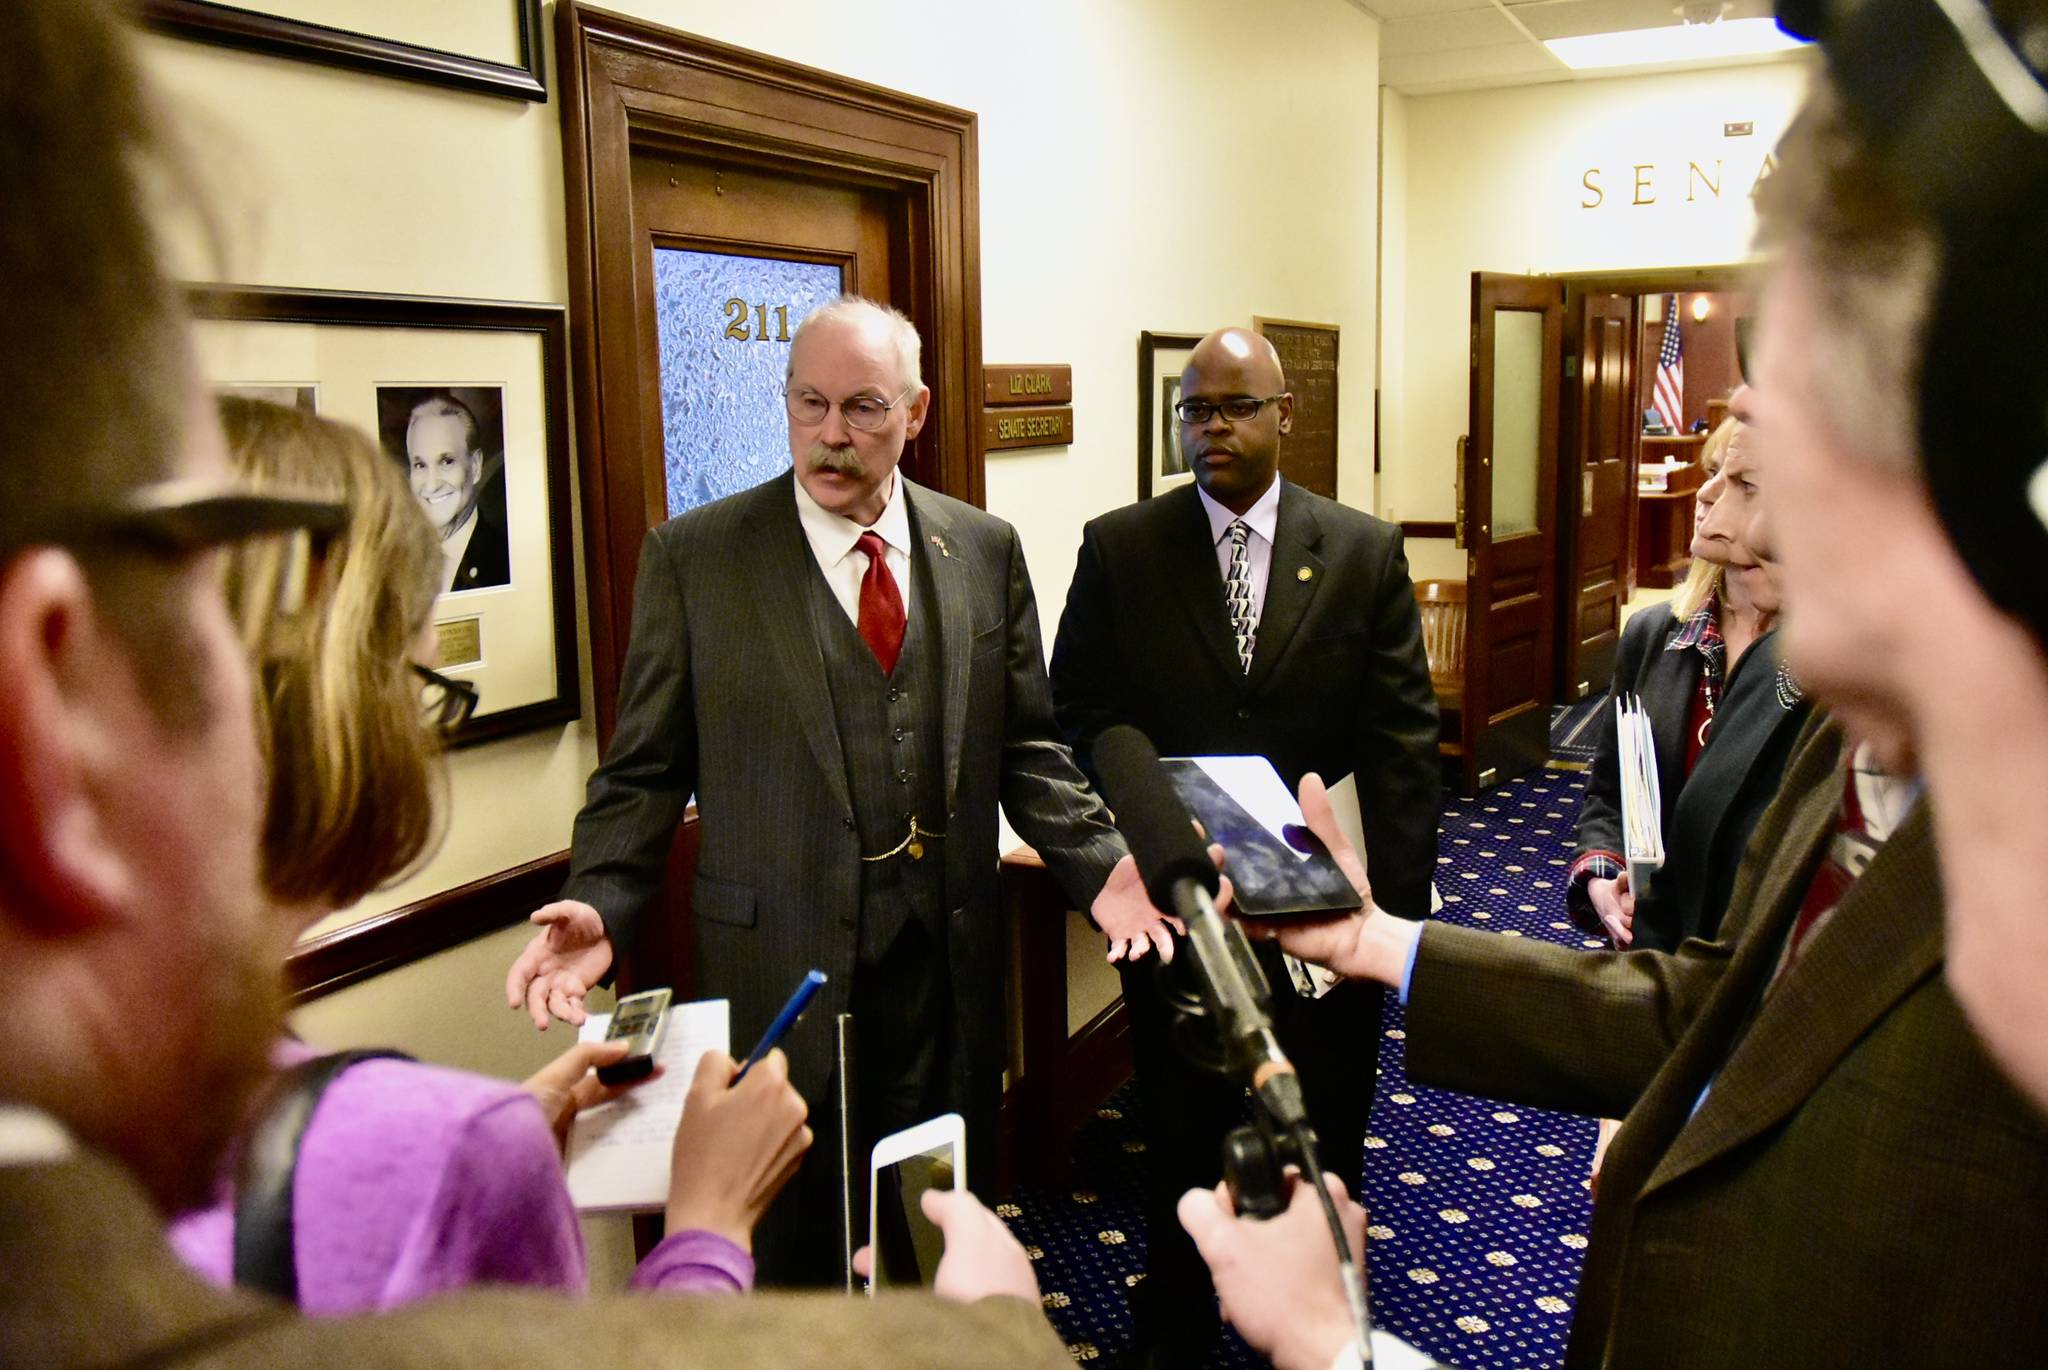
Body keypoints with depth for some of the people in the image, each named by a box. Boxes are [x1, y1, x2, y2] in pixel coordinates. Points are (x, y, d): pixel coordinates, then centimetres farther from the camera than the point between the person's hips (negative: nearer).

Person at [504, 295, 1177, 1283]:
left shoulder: (985, 551, 5)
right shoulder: (693, 556, -3)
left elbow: (1024, 747, 8)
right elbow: (646, 768, -1)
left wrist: (1096, 863, -7)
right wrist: (600, 905, -16)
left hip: (949, 967, 3)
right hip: (780, 969, -2)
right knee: (789, 1245, 12)